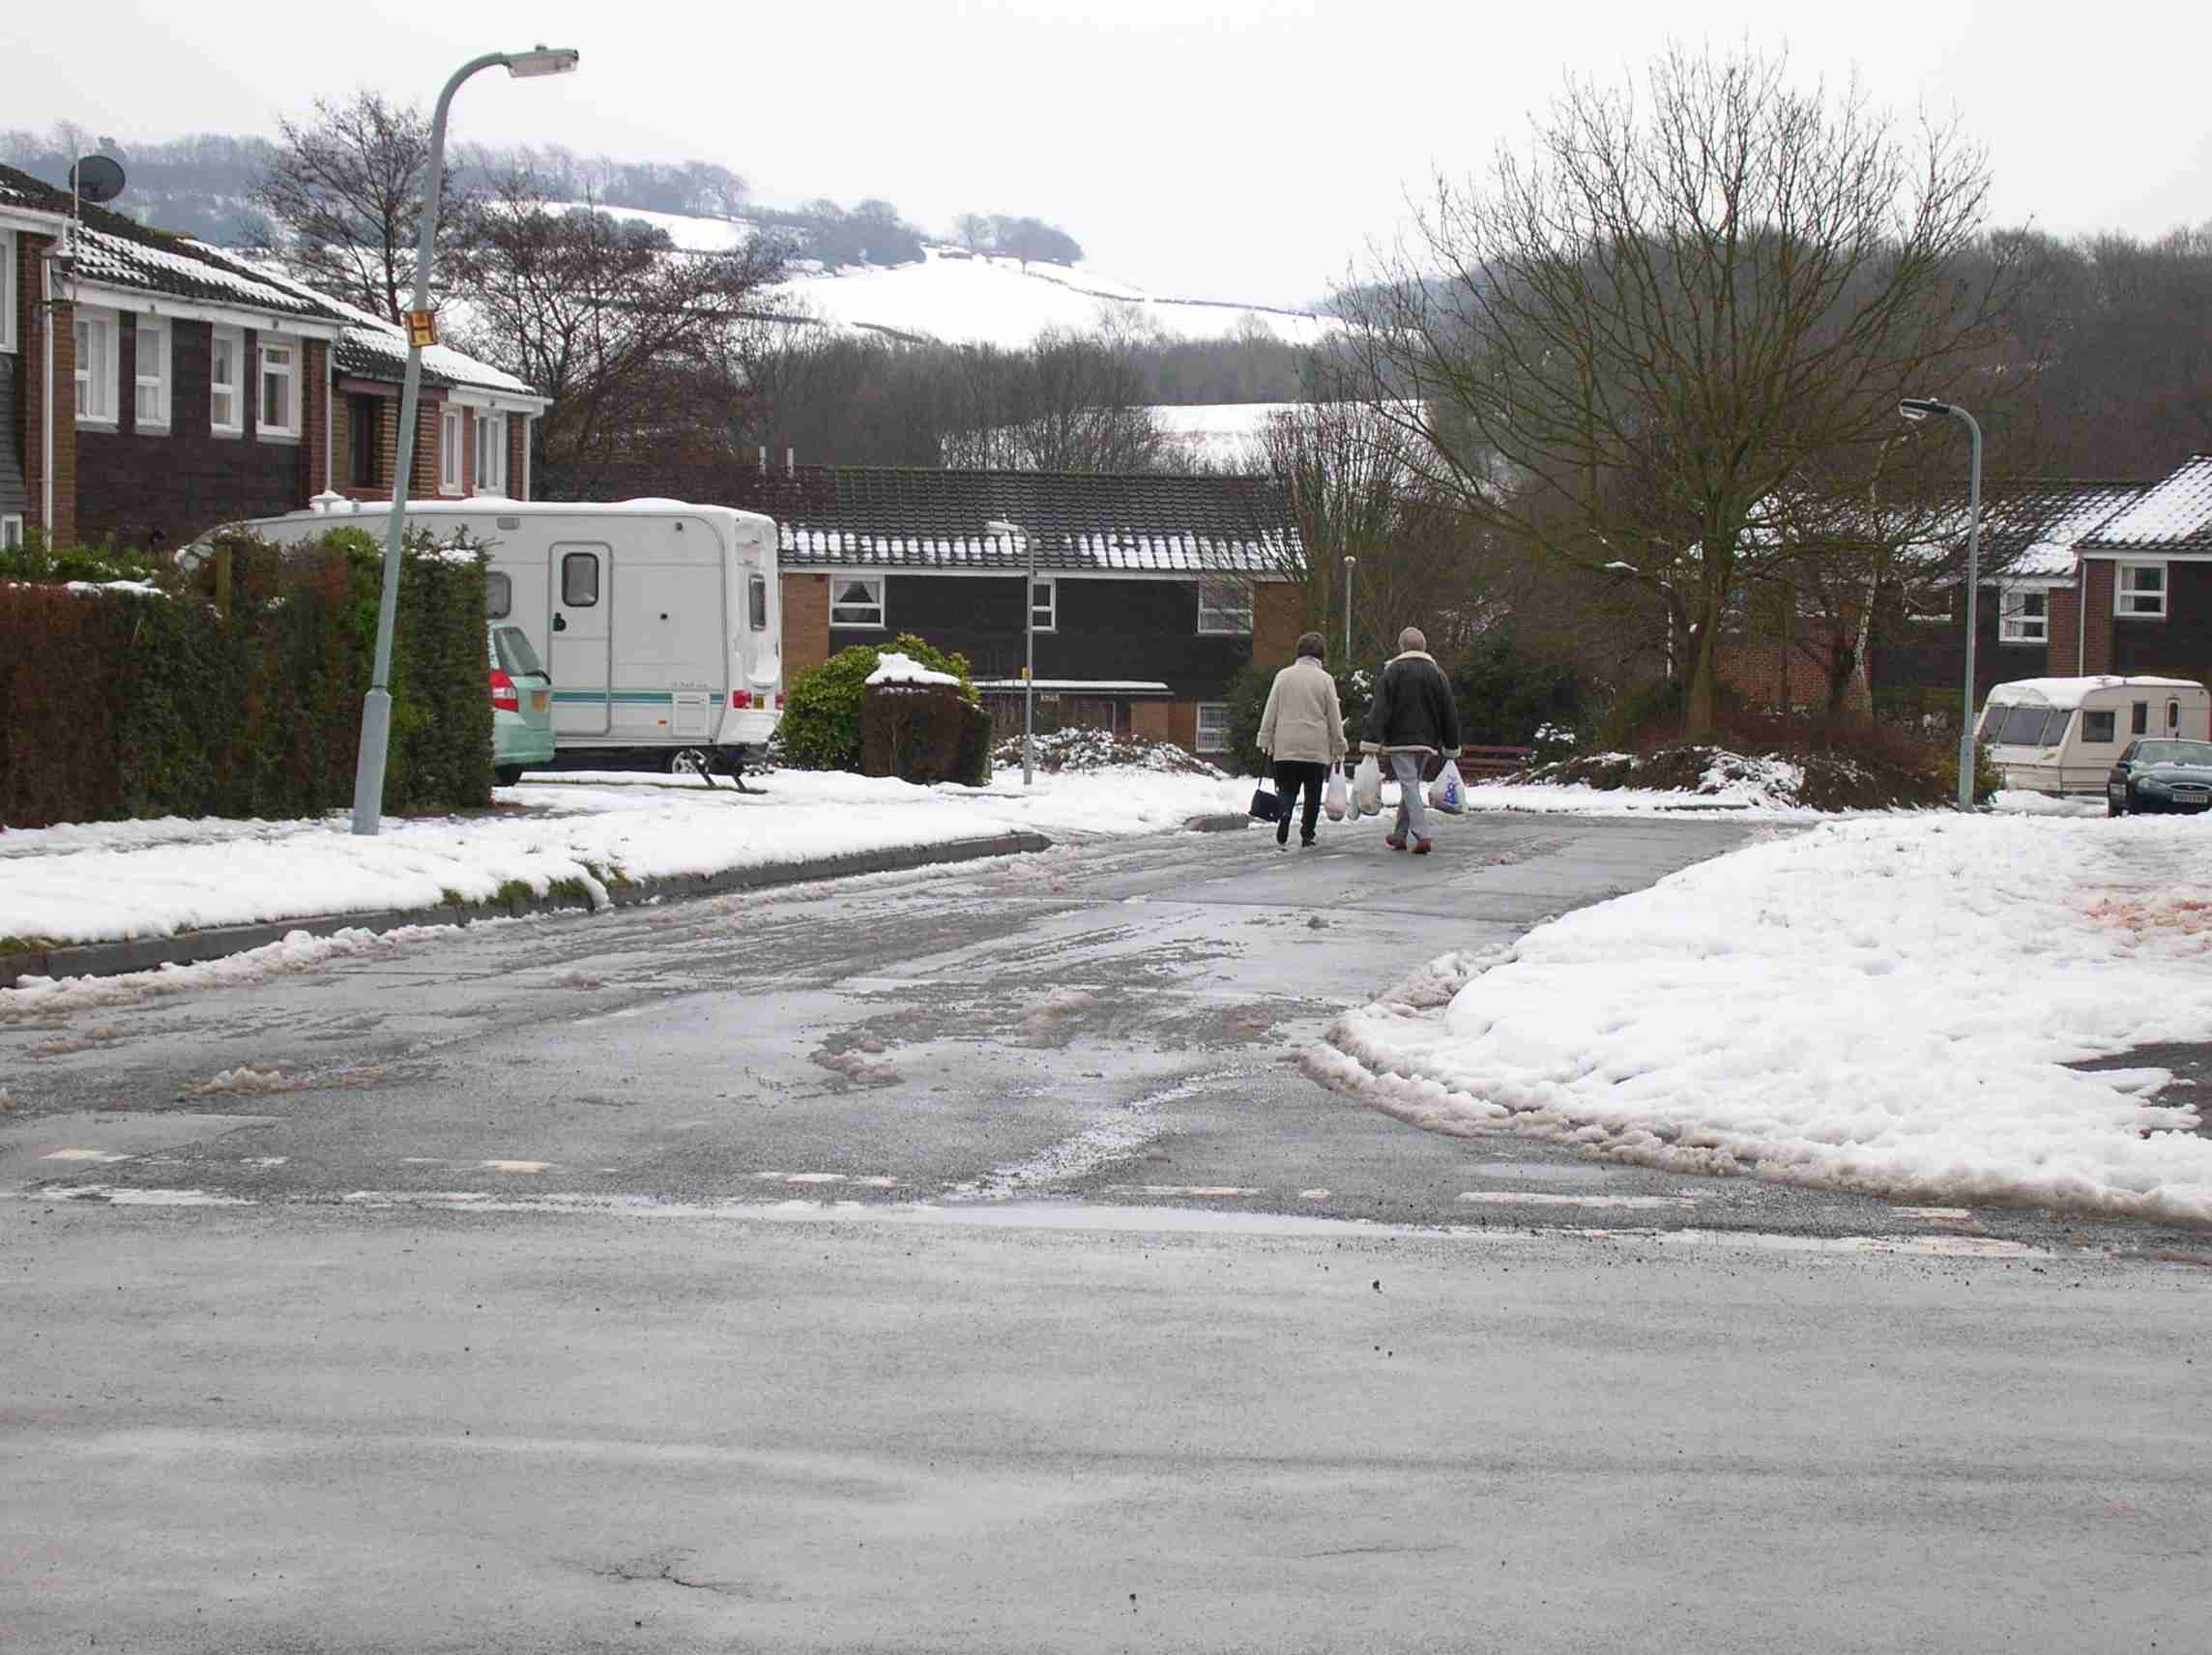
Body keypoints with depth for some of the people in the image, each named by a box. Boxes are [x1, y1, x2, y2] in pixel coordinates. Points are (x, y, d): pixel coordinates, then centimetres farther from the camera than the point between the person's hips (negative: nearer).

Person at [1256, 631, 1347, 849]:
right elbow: (1334, 717, 2)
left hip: (1286, 747, 1)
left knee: (1287, 790, 3)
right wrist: (1339, 748, 8)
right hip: (1316, 748, -1)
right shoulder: (1325, 679, -1)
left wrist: (1266, 740, 10)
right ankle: (1307, 833, 11)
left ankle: (1282, 834, -19)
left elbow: (1270, 711, 4)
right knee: (1313, 794, 12)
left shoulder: (1284, 676, 3)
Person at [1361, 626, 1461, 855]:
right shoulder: (1437, 673, 8)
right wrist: (1451, 747, 17)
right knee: (1412, 785, 16)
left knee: (1409, 785, -7)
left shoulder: (1393, 672, -5)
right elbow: (1449, 713, 11)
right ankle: (1400, 834, 25)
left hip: (1400, 740, -5)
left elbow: (1379, 709, -12)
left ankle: (1421, 835, -19)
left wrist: (1371, 741, -14)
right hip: (1427, 741, 5)